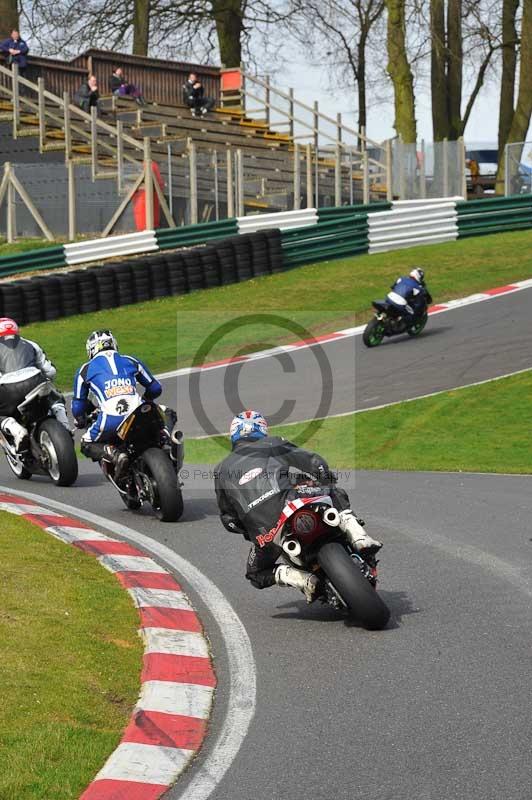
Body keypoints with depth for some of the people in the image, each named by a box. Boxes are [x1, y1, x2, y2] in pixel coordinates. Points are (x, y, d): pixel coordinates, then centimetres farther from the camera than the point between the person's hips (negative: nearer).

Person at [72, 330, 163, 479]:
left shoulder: (86, 369, 19)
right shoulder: (131, 361, 24)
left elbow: (78, 404, 23)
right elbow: (155, 388, 29)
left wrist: (80, 422, 45)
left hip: (110, 420, -3)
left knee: (87, 445, 20)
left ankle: (115, 455, -10)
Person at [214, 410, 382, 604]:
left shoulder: (222, 470, 22)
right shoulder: (273, 444, 19)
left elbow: (228, 519, 21)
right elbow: (315, 462, 6)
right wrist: (327, 486, 20)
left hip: (262, 531, 1)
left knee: (257, 575, 25)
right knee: (336, 493, 26)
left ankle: (303, 579, -3)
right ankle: (359, 537, 0)